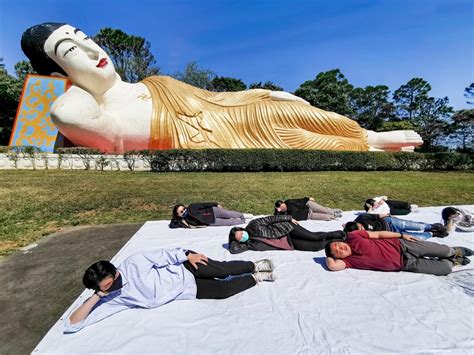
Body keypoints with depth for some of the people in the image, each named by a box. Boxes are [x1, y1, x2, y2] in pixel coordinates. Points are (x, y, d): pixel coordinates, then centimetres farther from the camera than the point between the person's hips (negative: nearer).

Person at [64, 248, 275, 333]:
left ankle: (254, 266, 16)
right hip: (190, 290, 1)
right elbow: (71, 325, -8)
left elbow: (163, 255, -9)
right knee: (223, 289, -11)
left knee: (223, 269, -13)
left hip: (185, 270, -1)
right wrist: (97, 296, -21)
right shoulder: (113, 300, -7)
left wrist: (187, 254, -17)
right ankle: (255, 278, 13)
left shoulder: (132, 263, -13)